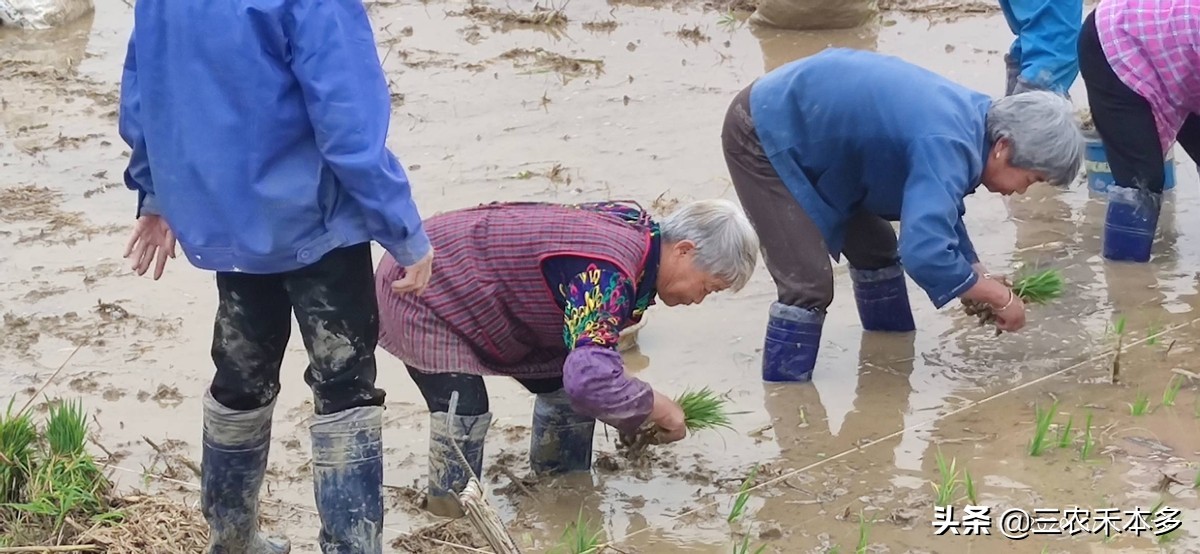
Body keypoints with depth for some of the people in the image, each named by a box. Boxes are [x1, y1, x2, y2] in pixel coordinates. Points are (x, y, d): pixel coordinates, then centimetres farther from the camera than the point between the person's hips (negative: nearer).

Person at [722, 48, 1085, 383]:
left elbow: (939, 214, 15)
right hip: (763, 133, -10)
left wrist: (985, 282, 6)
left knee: (875, 247, 18)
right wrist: (1000, 297, -26)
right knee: (809, 283, -16)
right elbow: (925, 254, -42)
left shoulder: (970, 118, -2)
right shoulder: (946, 147, -32)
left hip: (805, 126, 10)